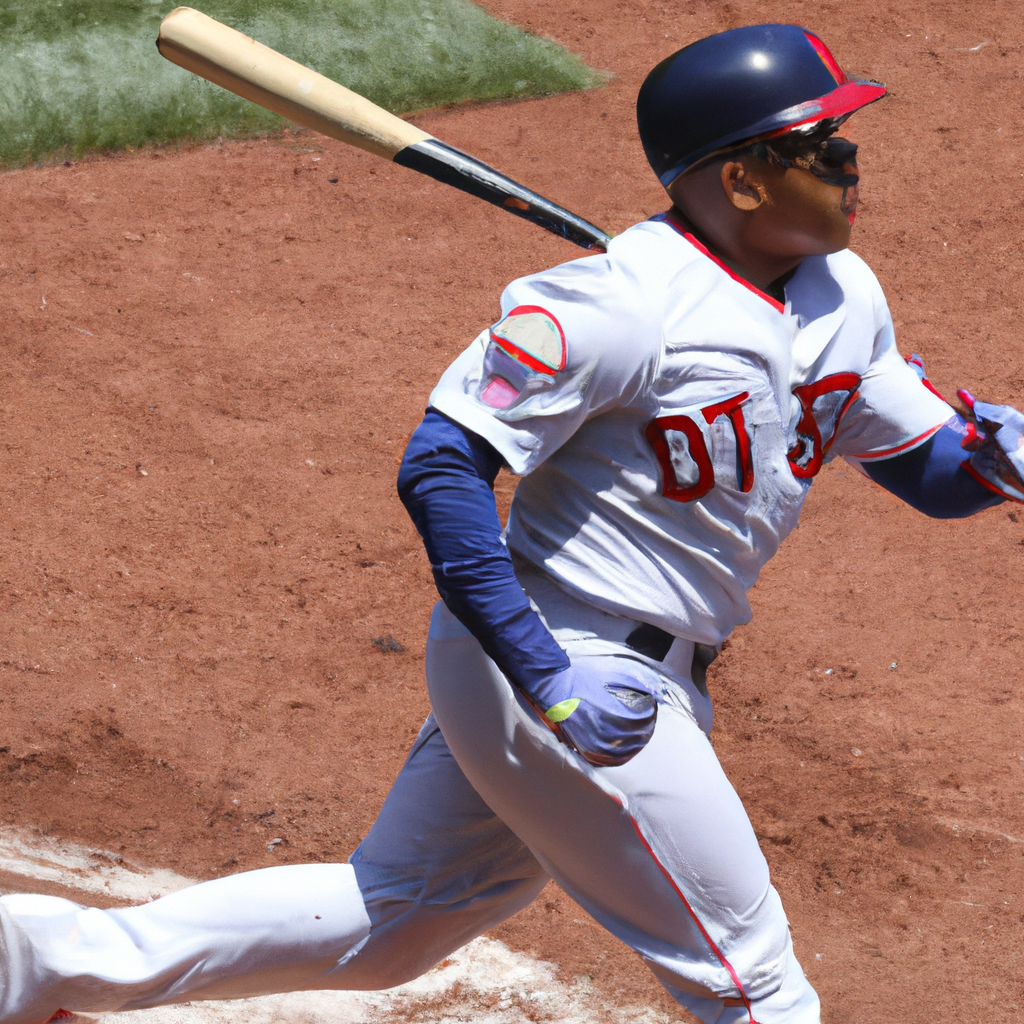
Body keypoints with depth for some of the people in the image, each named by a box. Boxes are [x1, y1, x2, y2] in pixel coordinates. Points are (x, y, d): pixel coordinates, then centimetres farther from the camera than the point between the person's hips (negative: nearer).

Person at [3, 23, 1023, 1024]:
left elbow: (927, 467, 14)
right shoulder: (619, 304, -22)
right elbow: (439, 468, -22)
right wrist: (548, 679, -28)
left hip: (644, 672, 9)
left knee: (393, 925, 18)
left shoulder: (844, 299, 4)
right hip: (557, 657, -9)